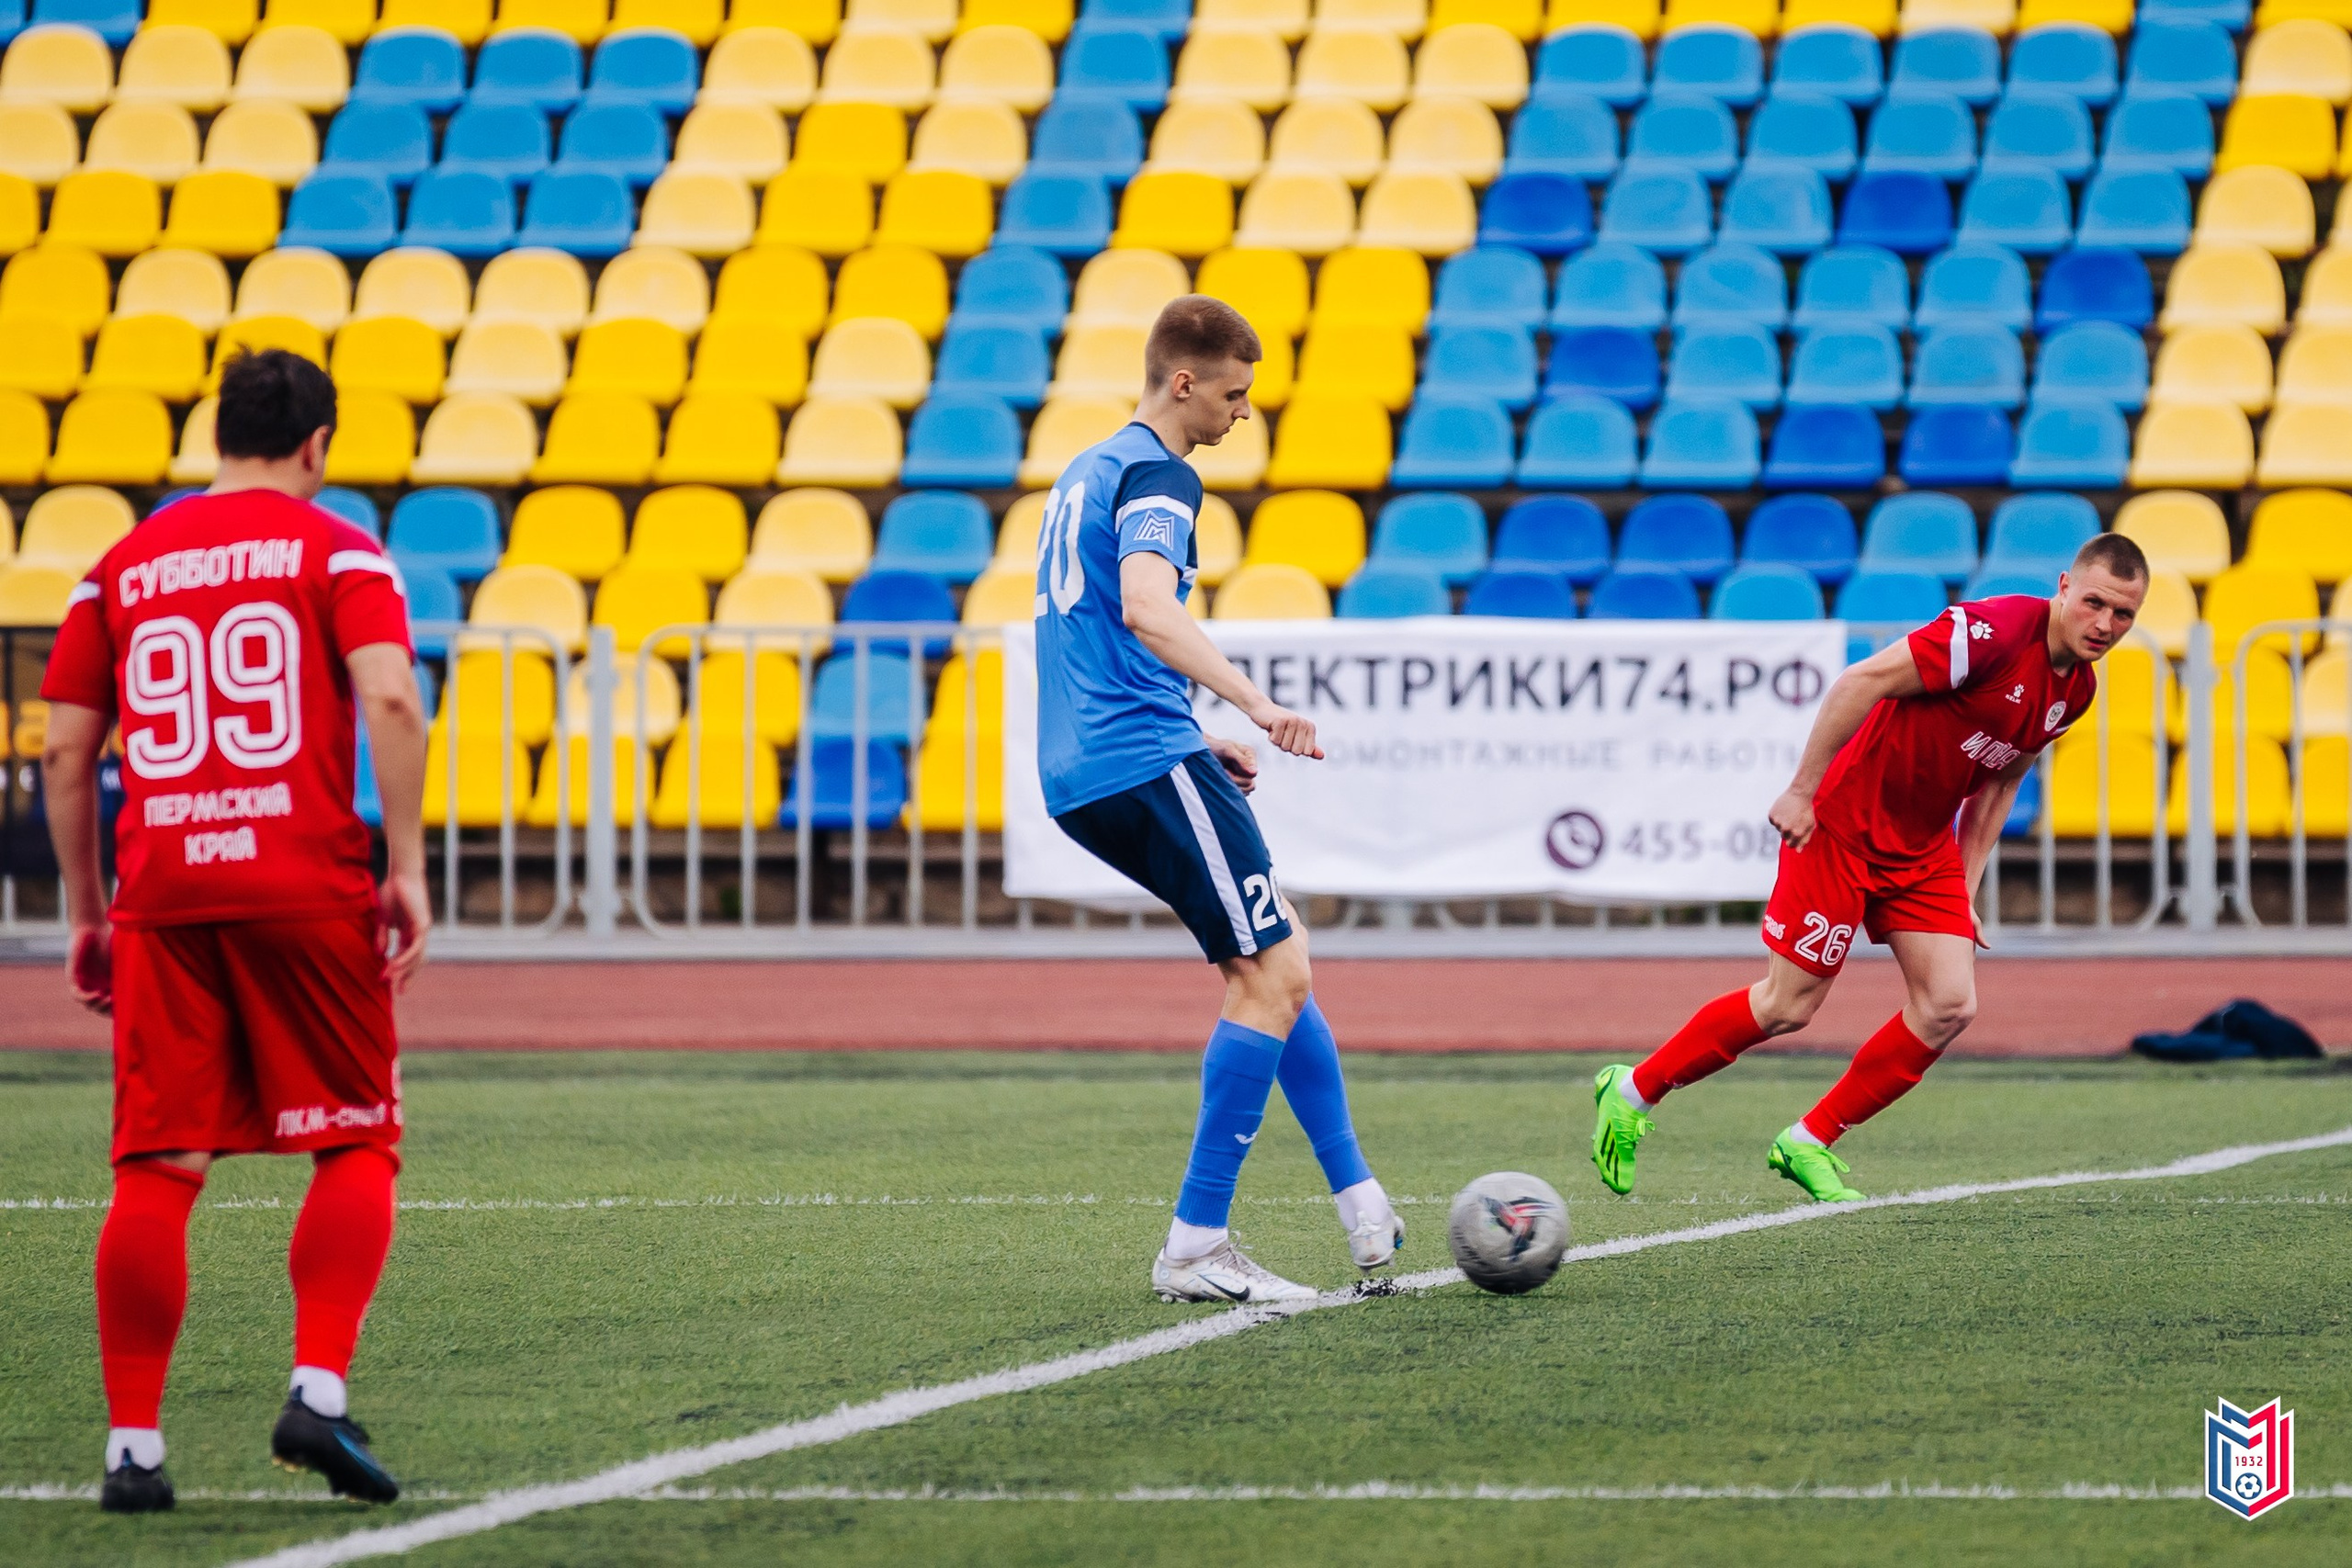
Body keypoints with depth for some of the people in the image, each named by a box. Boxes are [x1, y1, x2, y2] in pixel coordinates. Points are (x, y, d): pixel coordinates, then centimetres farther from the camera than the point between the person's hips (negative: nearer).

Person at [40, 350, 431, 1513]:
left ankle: (133, 1444, 1)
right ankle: (318, 1392, -8)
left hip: (159, 895, 3)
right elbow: (389, 698, -11)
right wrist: (407, 870, -9)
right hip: (306, 884, -3)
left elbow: (65, 752, 13)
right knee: (356, 1146, 7)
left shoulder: (122, 567, 16)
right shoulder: (338, 552, 5)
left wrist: (85, 915, 18)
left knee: (155, 1172, 4)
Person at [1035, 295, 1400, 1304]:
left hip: (1082, 776, 10)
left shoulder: (1086, 472, 22)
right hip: (1148, 760, -10)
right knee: (1274, 980, -9)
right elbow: (1148, 610, -28)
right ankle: (1195, 1248, -12)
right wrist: (1253, 703, -39)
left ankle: (1357, 1198, 16)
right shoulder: (1156, 476, -9)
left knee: (1278, 959, 16)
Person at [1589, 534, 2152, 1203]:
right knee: (1789, 1005, -2)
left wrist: (1966, 887, 14)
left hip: (1924, 847, 8)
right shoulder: (1996, 630, -25)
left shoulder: (2076, 689, 3)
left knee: (1949, 1005, -5)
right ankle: (1632, 1092, 18)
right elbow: (1862, 682, -24)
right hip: (1844, 822, -8)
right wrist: (1802, 790, -22)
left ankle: (1810, 1143, 8)